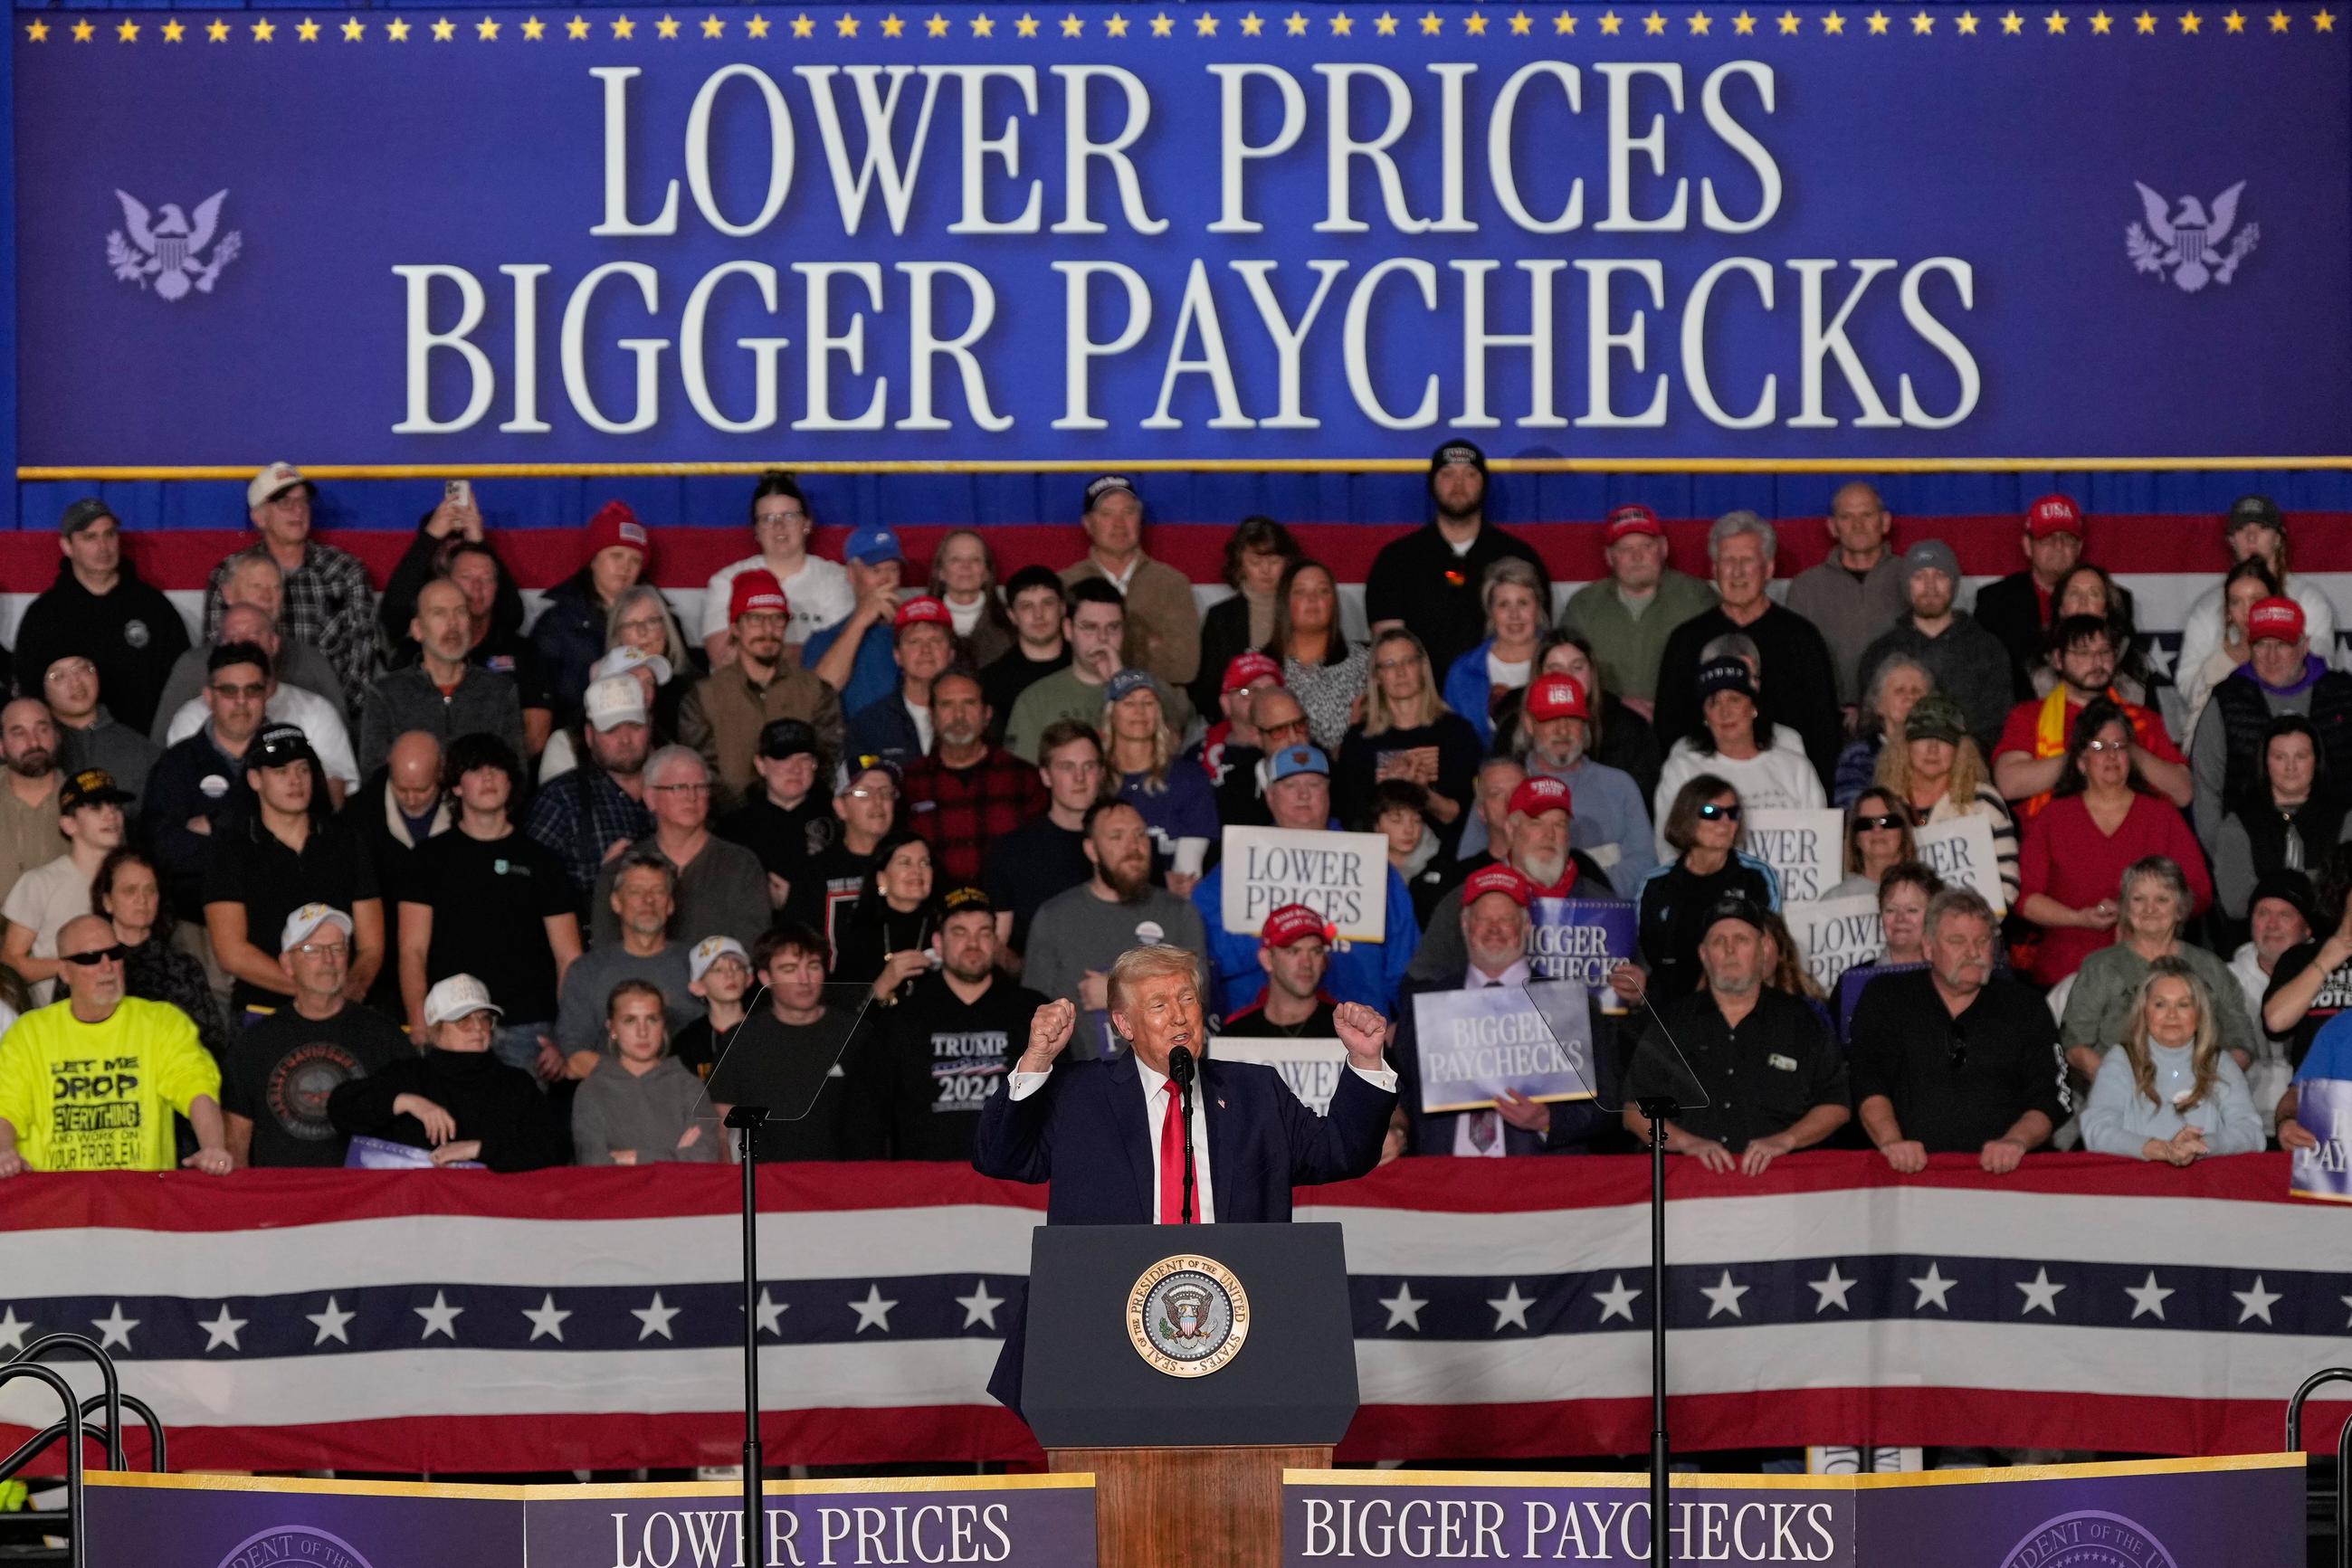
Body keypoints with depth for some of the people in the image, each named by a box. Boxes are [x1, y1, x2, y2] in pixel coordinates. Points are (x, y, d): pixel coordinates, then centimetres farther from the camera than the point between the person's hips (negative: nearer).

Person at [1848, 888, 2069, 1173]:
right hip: (1911, 1170, -2)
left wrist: (2017, 1141, -13)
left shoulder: (2024, 1008, 16)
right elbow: (1869, 1085, 1)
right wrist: (1891, 1141, -19)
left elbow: (2049, 1098, 9)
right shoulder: (1885, 999, 13)